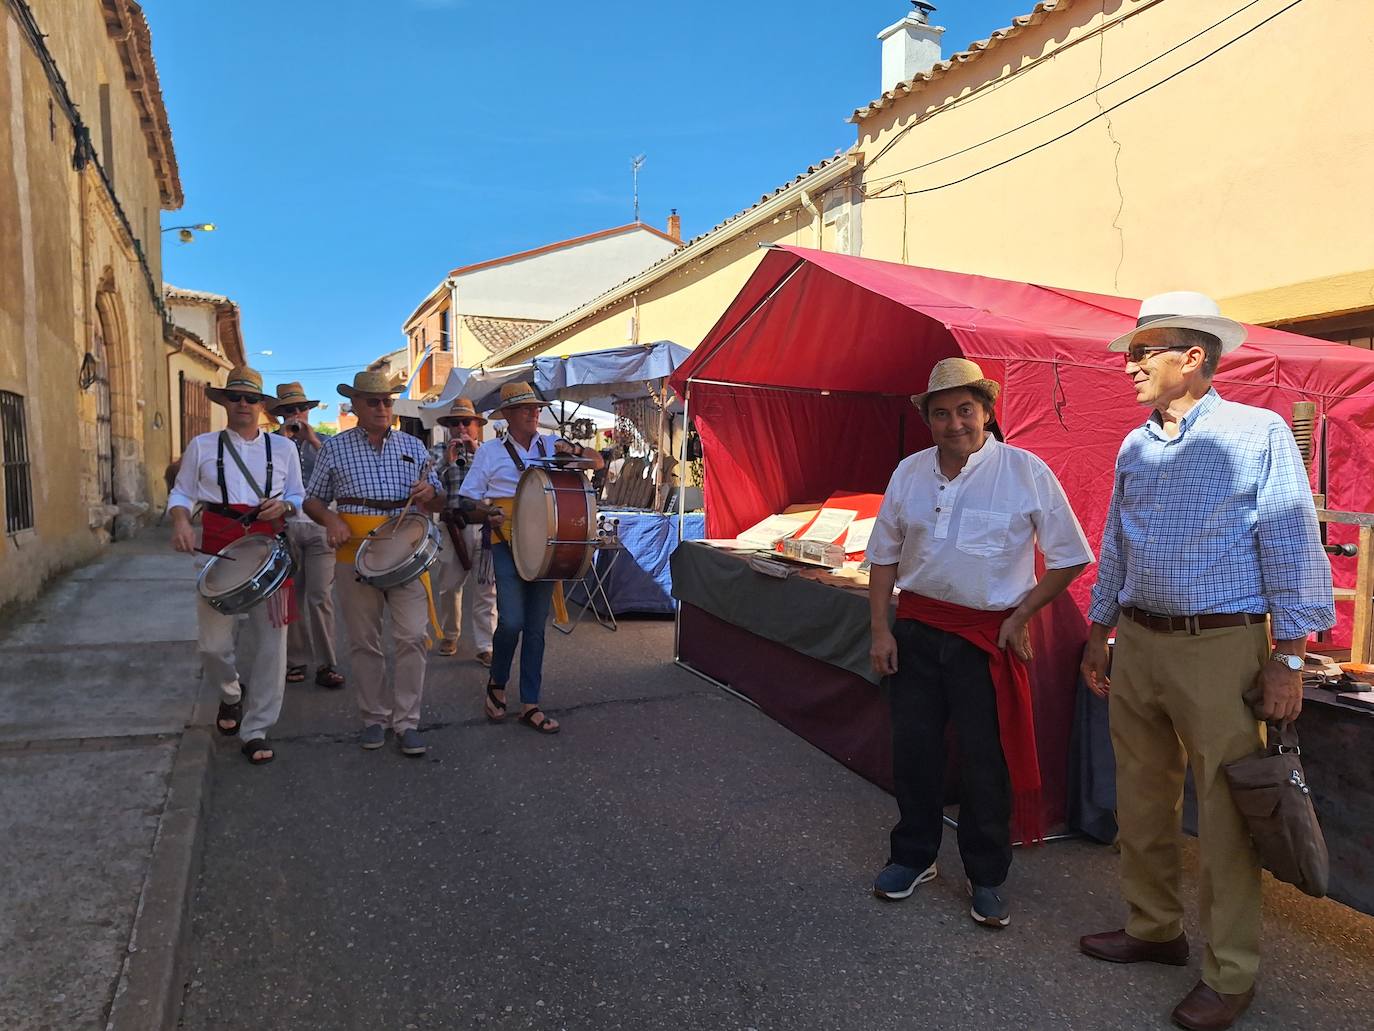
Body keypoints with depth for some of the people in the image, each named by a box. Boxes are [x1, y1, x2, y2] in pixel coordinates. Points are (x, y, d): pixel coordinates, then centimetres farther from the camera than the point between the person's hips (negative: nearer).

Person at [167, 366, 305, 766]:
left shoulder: (283, 449, 10)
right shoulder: (202, 446, 8)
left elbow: (298, 497, 15)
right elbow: (181, 494, 10)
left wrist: (283, 506, -8)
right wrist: (180, 522, -10)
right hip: (218, 548, 0)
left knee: (269, 641, 0)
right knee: (212, 642, 0)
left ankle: (256, 730, 12)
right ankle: (231, 693, 35)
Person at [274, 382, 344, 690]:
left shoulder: (321, 443, 10)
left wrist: (313, 440, -11)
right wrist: (283, 440, -9)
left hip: (318, 526, 0)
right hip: (284, 527, 1)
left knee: (320, 597, -5)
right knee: (290, 597, 5)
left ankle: (326, 665, 0)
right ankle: (295, 662, 16)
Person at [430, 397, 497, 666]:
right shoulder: (438, 451, 10)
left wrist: (477, 453, -12)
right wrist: (448, 461, -13)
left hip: (484, 526, 0)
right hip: (452, 528, 1)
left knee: (485, 589, -1)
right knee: (449, 586, 9)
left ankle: (485, 646, 3)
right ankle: (449, 635, 29)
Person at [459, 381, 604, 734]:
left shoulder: (550, 445, 10)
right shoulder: (490, 451, 4)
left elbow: (598, 462, 8)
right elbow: (469, 497, 6)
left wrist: (574, 450, -12)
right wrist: (489, 512, -14)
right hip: (508, 544, -3)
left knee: (536, 626, 6)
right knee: (511, 621, -14)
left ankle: (530, 704, 14)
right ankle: (496, 684, 15)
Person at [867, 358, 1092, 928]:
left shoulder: (1026, 472, -7)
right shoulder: (910, 472, 4)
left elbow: (1069, 557, 0)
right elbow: (884, 554, 10)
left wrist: (1022, 615, -5)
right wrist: (880, 630, 3)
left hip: (988, 634, -3)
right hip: (917, 627, 4)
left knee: (986, 758, 5)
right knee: (913, 746, 11)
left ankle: (987, 877, 24)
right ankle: (913, 856, 31)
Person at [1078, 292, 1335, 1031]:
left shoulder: (1258, 434, -7)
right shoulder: (1135, 447, 11)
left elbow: (1292, 547, -8)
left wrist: (1288, 656, -11)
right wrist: (1099, 634, 17)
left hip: (1220, 648, -6)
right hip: (1138, 644, 6)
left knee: (1224, 812, 2)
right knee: (1141, 799, 14)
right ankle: (1153, 928, 32)